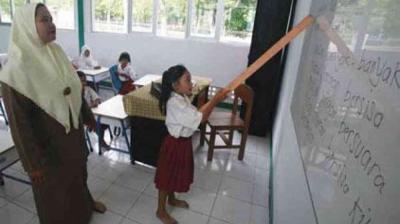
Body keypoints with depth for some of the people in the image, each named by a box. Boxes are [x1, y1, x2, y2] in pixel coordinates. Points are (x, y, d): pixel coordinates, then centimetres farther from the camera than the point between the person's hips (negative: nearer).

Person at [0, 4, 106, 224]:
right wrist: (33, 162, -16)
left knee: (78, 171, 27)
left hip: (72, 131, 7)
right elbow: (19, 121, -20)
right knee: (54, 186, 16)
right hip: (47, 140, -6)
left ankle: (84, 203, 54)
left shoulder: (56, 52, -3)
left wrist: (88, 116, 16)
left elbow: (76, 89, 8)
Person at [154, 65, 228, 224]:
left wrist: (213, 101, -2)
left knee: (176, 174, 26)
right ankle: (161, 211, 30)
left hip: (184, 141, 9)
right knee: (167, 176, 9)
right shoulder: (175, 103, -29)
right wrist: (216, 100, -27)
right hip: (175, 144, -9)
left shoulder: (182, 97, 2)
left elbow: (196, 114, 6)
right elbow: (199, 119, -30)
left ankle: (172, 199, 49)